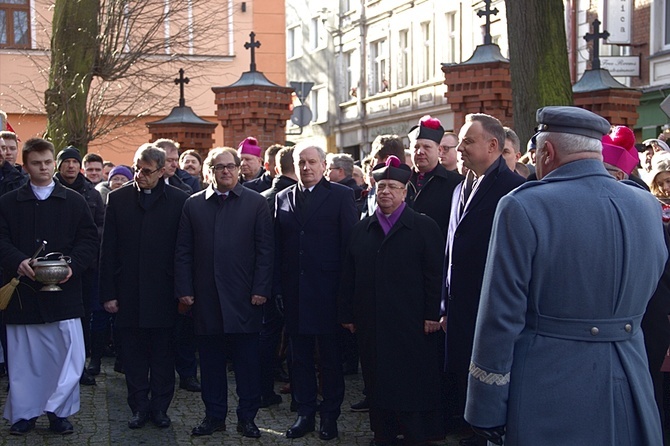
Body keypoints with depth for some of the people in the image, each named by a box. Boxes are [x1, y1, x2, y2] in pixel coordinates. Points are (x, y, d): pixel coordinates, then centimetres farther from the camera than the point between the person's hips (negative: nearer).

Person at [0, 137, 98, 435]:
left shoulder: (74, 201, 8)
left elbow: (89, 240, 3)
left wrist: (72, 265, -15)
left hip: (63, 290, 0)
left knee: (68, 354, -3)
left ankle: (58, 411, 10)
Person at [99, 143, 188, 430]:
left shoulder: (178, 200, -1)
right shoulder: (118, 199, 5)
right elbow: (108, 250, 4)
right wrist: (108, 293, -1)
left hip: (163, 293, -1)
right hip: (128, 293, 2)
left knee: (163, 355, 7)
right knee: (133, 355, 8)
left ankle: (160, 407, 19)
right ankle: (140, 407, 18)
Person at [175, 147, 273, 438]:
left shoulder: (256, 203, 4)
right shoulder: (193, 205, 10)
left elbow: (265, 250, 0)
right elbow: (183, 251, 9)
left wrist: (261, 290, -6)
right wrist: (184, 289, 0)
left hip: (243, 297, -2)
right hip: (205, 298, 2)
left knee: (247, 360, 2)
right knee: (210, 359, 9)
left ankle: (247, 417, 13)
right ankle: (214, 415, 19)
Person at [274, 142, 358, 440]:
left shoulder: (341, 196, -1)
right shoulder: (283, 198, 10)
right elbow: (277, 246, 8)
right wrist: (277, 287, 1)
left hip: (327, 290, -3)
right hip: (294, 291, 3)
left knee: (331, 357, 6)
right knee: (300, 356, 9)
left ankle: (330, 416, 17)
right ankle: (305, 413, 19)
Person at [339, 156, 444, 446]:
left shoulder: (425, 228, 1)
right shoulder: (361, 230, 13)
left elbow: (435, 274, -4)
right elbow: (349, 275, 11)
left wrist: (433, 314, -10)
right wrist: (347, 313, 6)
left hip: (411, 324, -4)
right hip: (370, 324, 4)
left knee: (412, 386, 1)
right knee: (377, 386, 8)